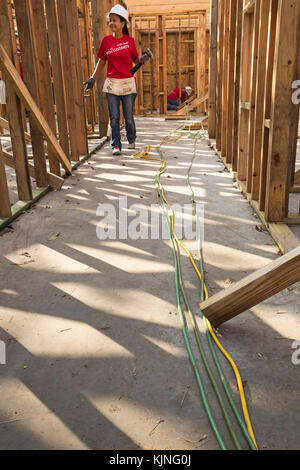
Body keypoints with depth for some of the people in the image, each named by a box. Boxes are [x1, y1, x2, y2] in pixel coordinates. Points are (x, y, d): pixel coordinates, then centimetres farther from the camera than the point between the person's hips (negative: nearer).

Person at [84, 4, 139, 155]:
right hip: (111, 83, 1)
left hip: (128, 83, -1)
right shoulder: (106, 40, 5)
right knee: (114, 117, -3)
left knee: (128, 117, 5)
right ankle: (116, 145, 4)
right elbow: (101, 62, 12)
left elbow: (136, 59, 12)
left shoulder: (130, 40, 2)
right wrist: (93, 78, 6)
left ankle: (131, 140, 29)